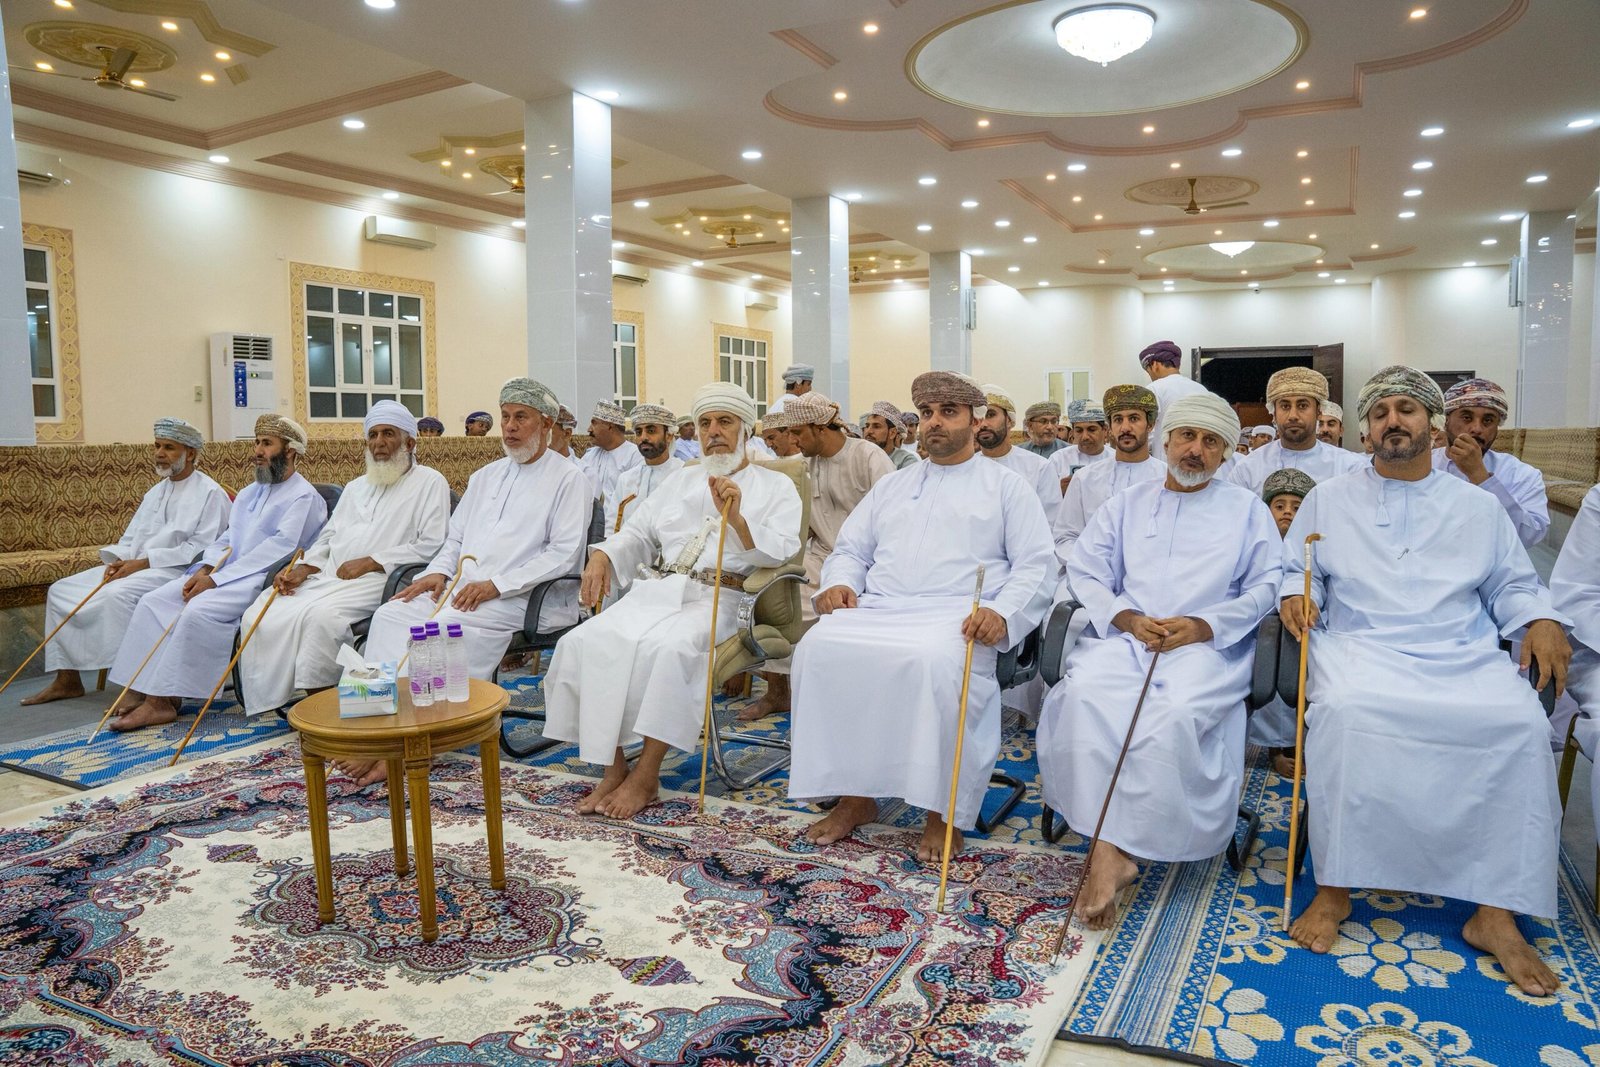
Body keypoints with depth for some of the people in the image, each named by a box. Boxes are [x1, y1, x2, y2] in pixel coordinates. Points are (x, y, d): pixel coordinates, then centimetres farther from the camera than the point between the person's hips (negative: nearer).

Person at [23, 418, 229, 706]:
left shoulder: (210, 493, -7)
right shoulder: (156, 491, 21)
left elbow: (200, 548, -16)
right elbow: (131, 537, 21)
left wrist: (143, 563, -19)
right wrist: (118, 560, -2)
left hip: (174, 571, -9)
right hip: (131, 566, 9)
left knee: (117, 594, -35)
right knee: (61, 590, 2)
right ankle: (67, 679, 6)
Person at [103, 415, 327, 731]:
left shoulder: (304, 497, -6)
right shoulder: (248, 493, 22)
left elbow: (278, 547, -17)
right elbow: (226, 540, 18)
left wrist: (216, 579, -18)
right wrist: (205, 569, -4)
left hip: (262, 579, -9)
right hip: (224, 573, 9)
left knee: (199, 610, -29)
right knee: (153, 600, -6)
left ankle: (163, 700, -20)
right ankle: (142, 688, -10)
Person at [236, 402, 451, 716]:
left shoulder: (429, 482, 3)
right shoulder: (355, 487, 28)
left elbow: (431, 546, -9)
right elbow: (327, 538, 25)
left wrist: (370, 562, -13)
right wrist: (304, 568, 4)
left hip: (377, 581, -7)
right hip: (329, 578, 7)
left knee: (320, 615, -34)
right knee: (260, 615, -13)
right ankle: (269, 698, -7)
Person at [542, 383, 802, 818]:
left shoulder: (775, 486, 11)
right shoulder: (682, 480, 28)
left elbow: (782, 552, -4)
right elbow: (638, 534, 26)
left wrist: (735, 517, -19)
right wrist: (603, 554, 5)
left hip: (717, 598, -5)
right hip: (656, 589, 5)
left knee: (668, 647, -36)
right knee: (584, 642, -21)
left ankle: (646, 776, -23)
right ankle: (612, 767, -13)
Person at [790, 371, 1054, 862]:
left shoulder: (1006, 486, 15)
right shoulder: (892, 485, 28)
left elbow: (1035, 565, 5)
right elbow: (850, 549, 25)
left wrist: (1002, 612, -15)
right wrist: (840, 582, 0)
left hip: (955, 617, -4)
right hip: (877, 610, 4)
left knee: (936, 662, -38)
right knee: (819, 649, -26)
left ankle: (943, 810, -20)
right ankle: (855, 795, -14)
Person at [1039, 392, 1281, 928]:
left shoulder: (1247, 510, 18)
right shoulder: (1126, 503, 21)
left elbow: (1265, 586, 7)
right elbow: (1085, 572, 13)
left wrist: (1202, 626, -9)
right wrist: (1126, 617, -7)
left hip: (1208, 643, -1)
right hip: (1124, 636, 2)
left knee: (1176, 713, -36)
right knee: (1084, 696, -32)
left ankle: (1112, 847, -27)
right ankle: (1111, 852, -31)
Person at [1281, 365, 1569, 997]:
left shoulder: (1478, 507, 19)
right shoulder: (1328, 500, 16)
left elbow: (1512, 584, 20)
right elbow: (1295, 572, 15)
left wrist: (1540, 620, 0)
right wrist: (1296, 595, -7)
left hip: (1464, 656, 2)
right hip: (1359, 647, -1)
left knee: (1520, 722, -29)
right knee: (1344, 709, -36)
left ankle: (1494, 911, -18)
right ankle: (1334, 887, -24)